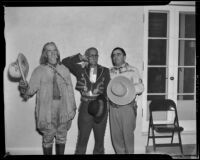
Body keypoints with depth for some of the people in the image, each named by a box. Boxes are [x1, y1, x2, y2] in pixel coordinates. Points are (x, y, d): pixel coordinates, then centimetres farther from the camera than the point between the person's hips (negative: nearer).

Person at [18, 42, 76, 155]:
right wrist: (24, 87, -27)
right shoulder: (39, 71, -2)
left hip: (63, 111, 3)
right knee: (48, 138, 8)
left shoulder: (65, 70, 7)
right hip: (47, 112, -2)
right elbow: (31, 90, -5)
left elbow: (70, 90, 9)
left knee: (62, 137, 14)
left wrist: (73, 108, 9)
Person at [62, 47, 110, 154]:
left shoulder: (104, 71, 7)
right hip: (85, 108, -1)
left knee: (99, 140, 10)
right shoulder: (81, 69, 7)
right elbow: (64, 62, 2)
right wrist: (80, 57, -5)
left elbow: (108, 89, 1)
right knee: (82, 139, 0)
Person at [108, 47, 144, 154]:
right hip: (113, 107, 3)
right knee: (115, 134, 7)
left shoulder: (132, 70, 1)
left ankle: (129, 152, 21)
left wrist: (127, 89, -20)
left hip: (127, 106, -3)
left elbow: (140, 87, -6)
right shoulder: (109, 72, 12)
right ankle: (120, 152, 25)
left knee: (128, 133, 1)